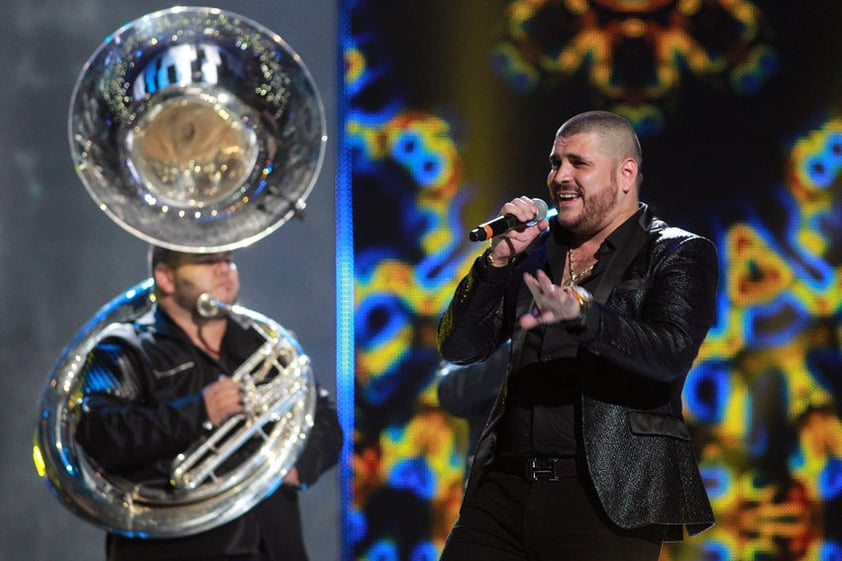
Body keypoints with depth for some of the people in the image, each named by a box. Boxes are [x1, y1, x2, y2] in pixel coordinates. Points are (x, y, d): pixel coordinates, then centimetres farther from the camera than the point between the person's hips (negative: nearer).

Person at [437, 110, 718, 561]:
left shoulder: (678, 255, 2)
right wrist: (497, 259, -2)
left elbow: (672, 354, -16)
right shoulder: (536, 250, 16)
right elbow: (457, 348, 12)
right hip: (506, 487, 4)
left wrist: (581, 314, -32)